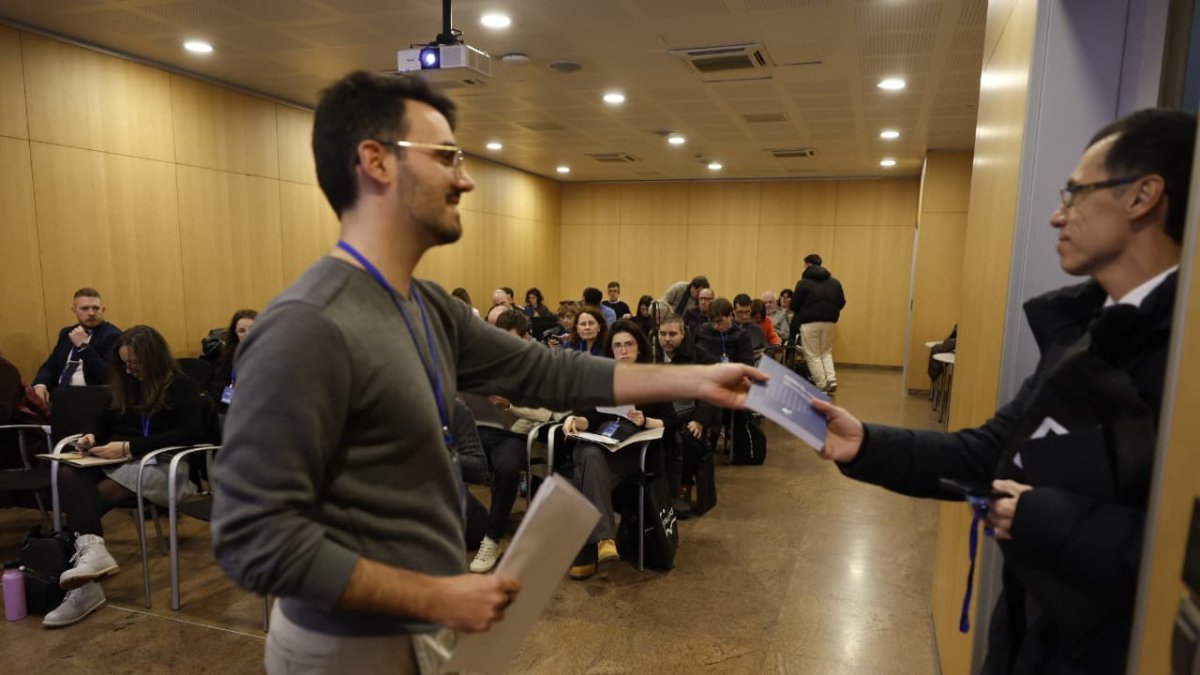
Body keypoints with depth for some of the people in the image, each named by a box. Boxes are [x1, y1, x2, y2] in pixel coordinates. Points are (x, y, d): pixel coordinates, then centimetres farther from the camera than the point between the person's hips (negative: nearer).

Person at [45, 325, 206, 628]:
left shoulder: (182, 387, -2)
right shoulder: (124, 386, 20)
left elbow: (188, 434, -15)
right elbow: (107, 424, 26)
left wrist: (128, 447, -20)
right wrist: (93, 436, 1)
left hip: (161, 466, -5)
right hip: (119, 462, 6)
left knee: (83, 496, -27)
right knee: (68, 473, -27)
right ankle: (91, 548, -45)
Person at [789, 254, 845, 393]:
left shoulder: (803, 283, -7)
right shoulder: (835, 283, 8)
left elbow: (794, 305, -7)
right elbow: (841, 303, 7)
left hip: (809, 323, -5)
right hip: (828, 322, 5)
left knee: (813, 356, 5)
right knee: (826, 352, 20)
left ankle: (822, 385, 2)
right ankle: (831, 379, 4)